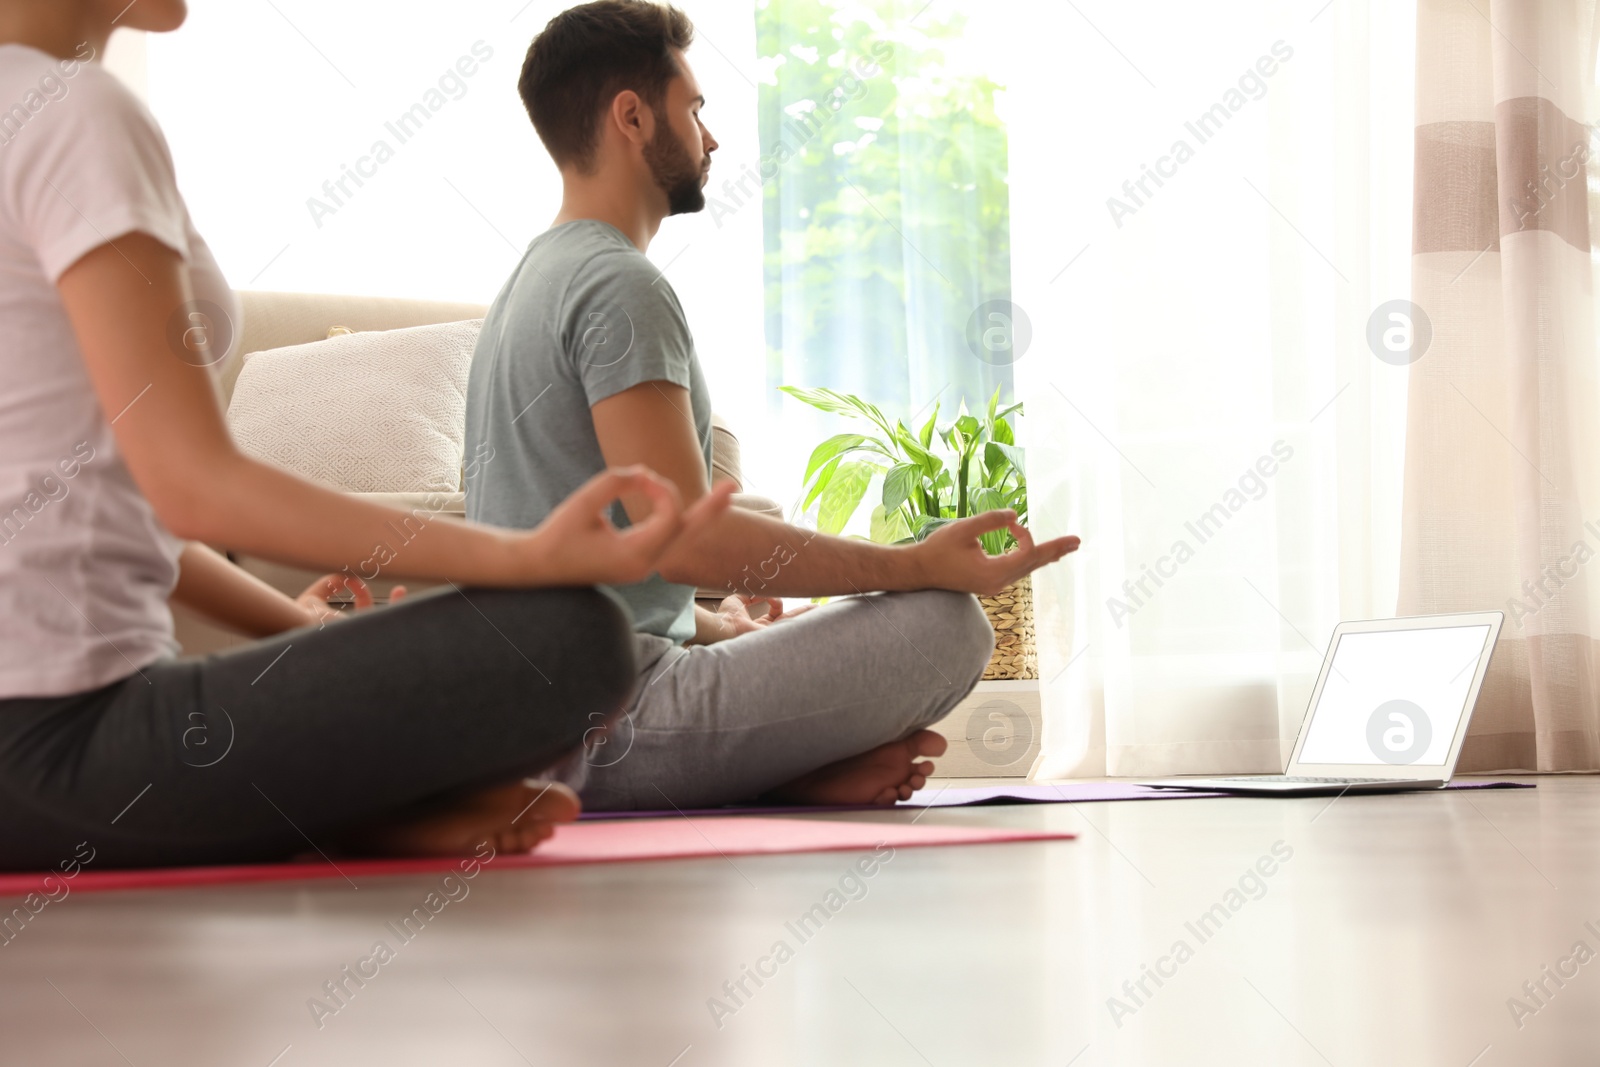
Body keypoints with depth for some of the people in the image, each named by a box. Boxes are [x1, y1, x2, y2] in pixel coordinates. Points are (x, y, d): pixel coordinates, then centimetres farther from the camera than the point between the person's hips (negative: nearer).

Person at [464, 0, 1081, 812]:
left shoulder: (532, 282, 21)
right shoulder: (618, 286, -13)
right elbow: (686, 537, -23)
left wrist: (712, 626, 31)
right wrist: (922, 565, -19)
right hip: (608, 720, -10)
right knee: (948, 625, -15)